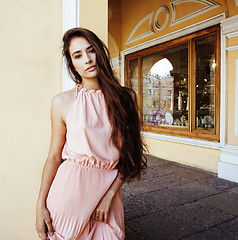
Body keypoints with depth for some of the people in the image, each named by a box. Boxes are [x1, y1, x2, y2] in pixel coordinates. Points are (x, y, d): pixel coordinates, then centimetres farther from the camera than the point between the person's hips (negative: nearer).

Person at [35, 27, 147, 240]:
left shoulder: (125, 98, -2)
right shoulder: (62, 102, -5)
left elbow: (129, 152, -1)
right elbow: (54, 157, -1)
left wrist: (110, 195, -7)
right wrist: (41, 206, -2)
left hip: (108, 189, 2)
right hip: (70, 188, -1)